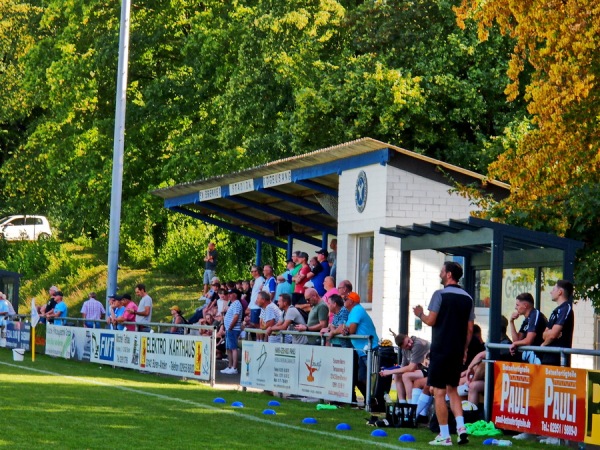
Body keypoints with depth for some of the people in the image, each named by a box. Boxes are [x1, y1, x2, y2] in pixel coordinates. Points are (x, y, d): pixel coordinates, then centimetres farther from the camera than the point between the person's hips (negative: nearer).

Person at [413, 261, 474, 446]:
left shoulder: (440, 294, -9)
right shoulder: (467, 298, 9)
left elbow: (431, 320, -12)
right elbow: (470, 329, 9)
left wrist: (420, 314, 8)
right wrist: (464, 350, 17)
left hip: (441, 349, -6)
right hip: (458, 351, 6)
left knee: (439, 393, -1)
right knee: (453, 390, 18)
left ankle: (444, 435, -2)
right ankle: (461, 427, 3)